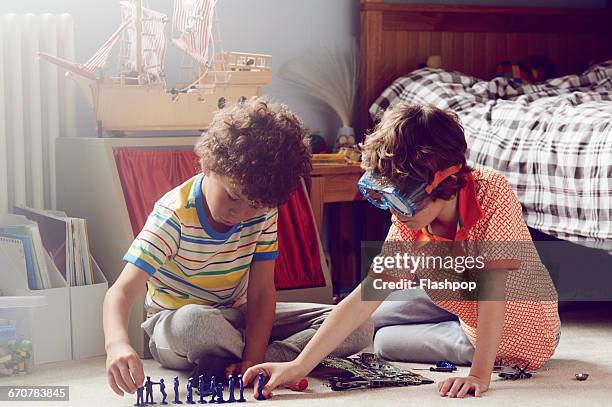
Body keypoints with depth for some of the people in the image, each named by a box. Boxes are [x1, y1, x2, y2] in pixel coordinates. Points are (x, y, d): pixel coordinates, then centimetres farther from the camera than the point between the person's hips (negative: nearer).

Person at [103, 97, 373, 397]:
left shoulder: (263, 212, -10)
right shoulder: (174, 217, -24)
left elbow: (261, 292, -11)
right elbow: (122, 290, -33)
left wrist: (252, 361, -28)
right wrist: (117, 344, -56)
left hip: (236, 319, 5)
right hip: (173, 324, -4)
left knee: (357, 327, -11)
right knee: (194, 322, -45)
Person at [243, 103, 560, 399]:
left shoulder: (492, 192, -34)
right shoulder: (407, 227, -19)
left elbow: (492, 290, -36)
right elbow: (366, 295, -23)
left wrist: (480, 374, -40)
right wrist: (299, 366, -32)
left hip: (519, 341, -5)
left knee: (383, 340, 0)